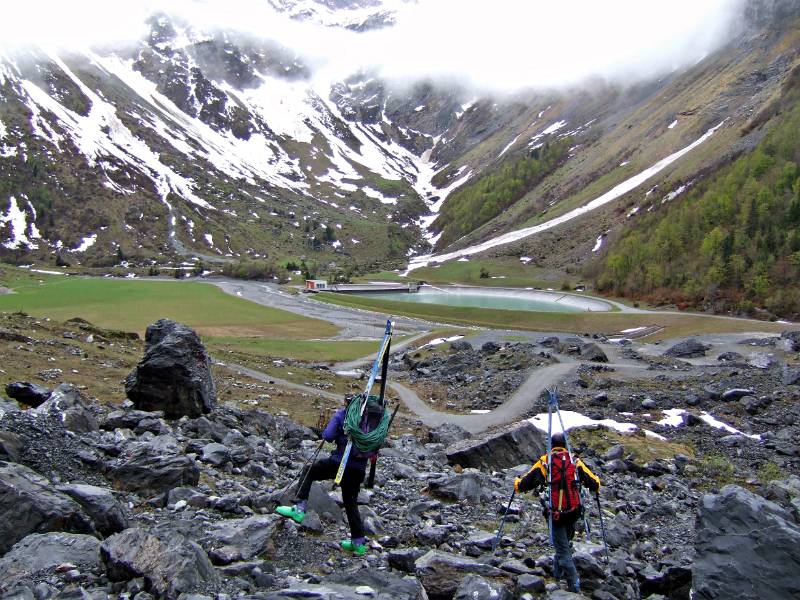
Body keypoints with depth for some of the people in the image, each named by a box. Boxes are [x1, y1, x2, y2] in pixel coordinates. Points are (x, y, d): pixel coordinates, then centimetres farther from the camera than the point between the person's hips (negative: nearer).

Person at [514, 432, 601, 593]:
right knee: (565, 542, 26)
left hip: (557, 513, -3)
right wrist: (597, 482, 28)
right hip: (574, 511, 4)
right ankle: (558, 571, 40)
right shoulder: (575, 461, 2)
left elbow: (528, 481, -6)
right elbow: (593, 484, 4)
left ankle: (574, 584, 2)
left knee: (563, 549, 5)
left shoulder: (545, 461, -5)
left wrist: (518, 483, 16)